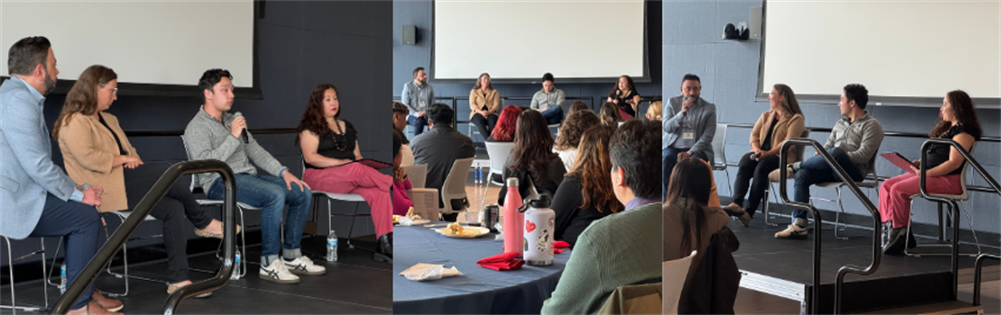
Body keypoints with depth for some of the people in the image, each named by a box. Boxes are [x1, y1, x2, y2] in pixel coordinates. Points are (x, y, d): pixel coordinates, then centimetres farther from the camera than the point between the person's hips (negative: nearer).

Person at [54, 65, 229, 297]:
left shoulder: (109, 119, 27)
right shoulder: (73, 122, -4)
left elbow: (129, 151, 26)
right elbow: (88, 158, -19)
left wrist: (133, 160, 2)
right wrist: (123, 158, -9)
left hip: (124, 178, 10)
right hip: (104, 189, -10)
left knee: (173, 208, -12)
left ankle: (178, 281, -13)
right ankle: (204, 224, 2)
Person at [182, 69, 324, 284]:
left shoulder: (232, 120, 22)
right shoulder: (197, 127, -4)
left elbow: (255, 150, 21)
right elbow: (204, 165, -19)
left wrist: (283, 172, 8)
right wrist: (233, 137, -20)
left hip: (247, 176, 9)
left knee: (303, 193, -6)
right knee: (275, 195, -33)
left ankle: (292, 257, -2)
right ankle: (269, 264, -27)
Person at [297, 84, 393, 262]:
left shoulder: (347, 127, 25)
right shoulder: (310, 127, 7)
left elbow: (357, 156, 23)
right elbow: (310, 157, -7)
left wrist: (364, 164, -2)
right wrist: (341, 163, -17)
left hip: (349, 180, 5)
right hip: (319, 177, -5)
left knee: (377, 192, -28)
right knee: (357, 170, -37)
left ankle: (384, 244, -38)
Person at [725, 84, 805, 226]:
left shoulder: (796, 119, 3)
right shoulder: (765, 116, 26)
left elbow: (788, 143, -10)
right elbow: (754, 134, 14)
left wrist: (768, 153, -23)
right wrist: (756, 149, -8)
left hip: (781, 157, -5)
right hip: (760, 154, 5)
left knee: (761, 168, -35)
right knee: (744, 165, -28)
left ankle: (749, 211, -38)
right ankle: (736, 203, -44)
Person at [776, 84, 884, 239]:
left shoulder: (872, 125, 0)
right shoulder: (840, 123, 24)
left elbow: (863, 156, -12)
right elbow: (827, 145, 22)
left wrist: (837, 156, -16)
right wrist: (819, 155, -2)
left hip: (854, 171, -7)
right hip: (833, 170, 7)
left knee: (836, 152, -37)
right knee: (802, 174, -19)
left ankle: (795, 166, -16)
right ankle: (799, 225, -25)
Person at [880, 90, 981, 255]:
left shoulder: (964, 131, -12)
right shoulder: (946, 127, 19)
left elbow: (954, 163, -21)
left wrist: (926, 173, -22)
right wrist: (919, 163, 5)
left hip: (949, 180, -10)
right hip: (929, 174, 10)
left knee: (898, 190, -25)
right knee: (887, 185, -2)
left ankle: (900, 232, -11)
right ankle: (892, 226, -10)